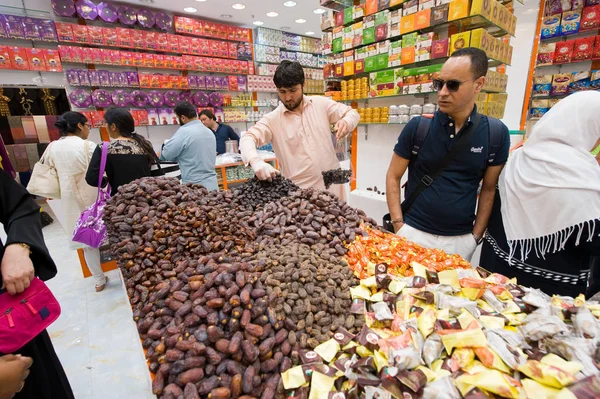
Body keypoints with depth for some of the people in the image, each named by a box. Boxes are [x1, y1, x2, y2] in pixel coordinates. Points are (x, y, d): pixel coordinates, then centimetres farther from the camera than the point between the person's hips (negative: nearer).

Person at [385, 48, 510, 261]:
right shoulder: (418, 127, -7)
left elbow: (489, 189, 5)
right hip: (414, 233, -1)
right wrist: (399, 226, -9)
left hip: (461, 240, 2)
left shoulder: (496, 134, -3)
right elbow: (393, 177, -3)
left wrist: (476, 236, 1)